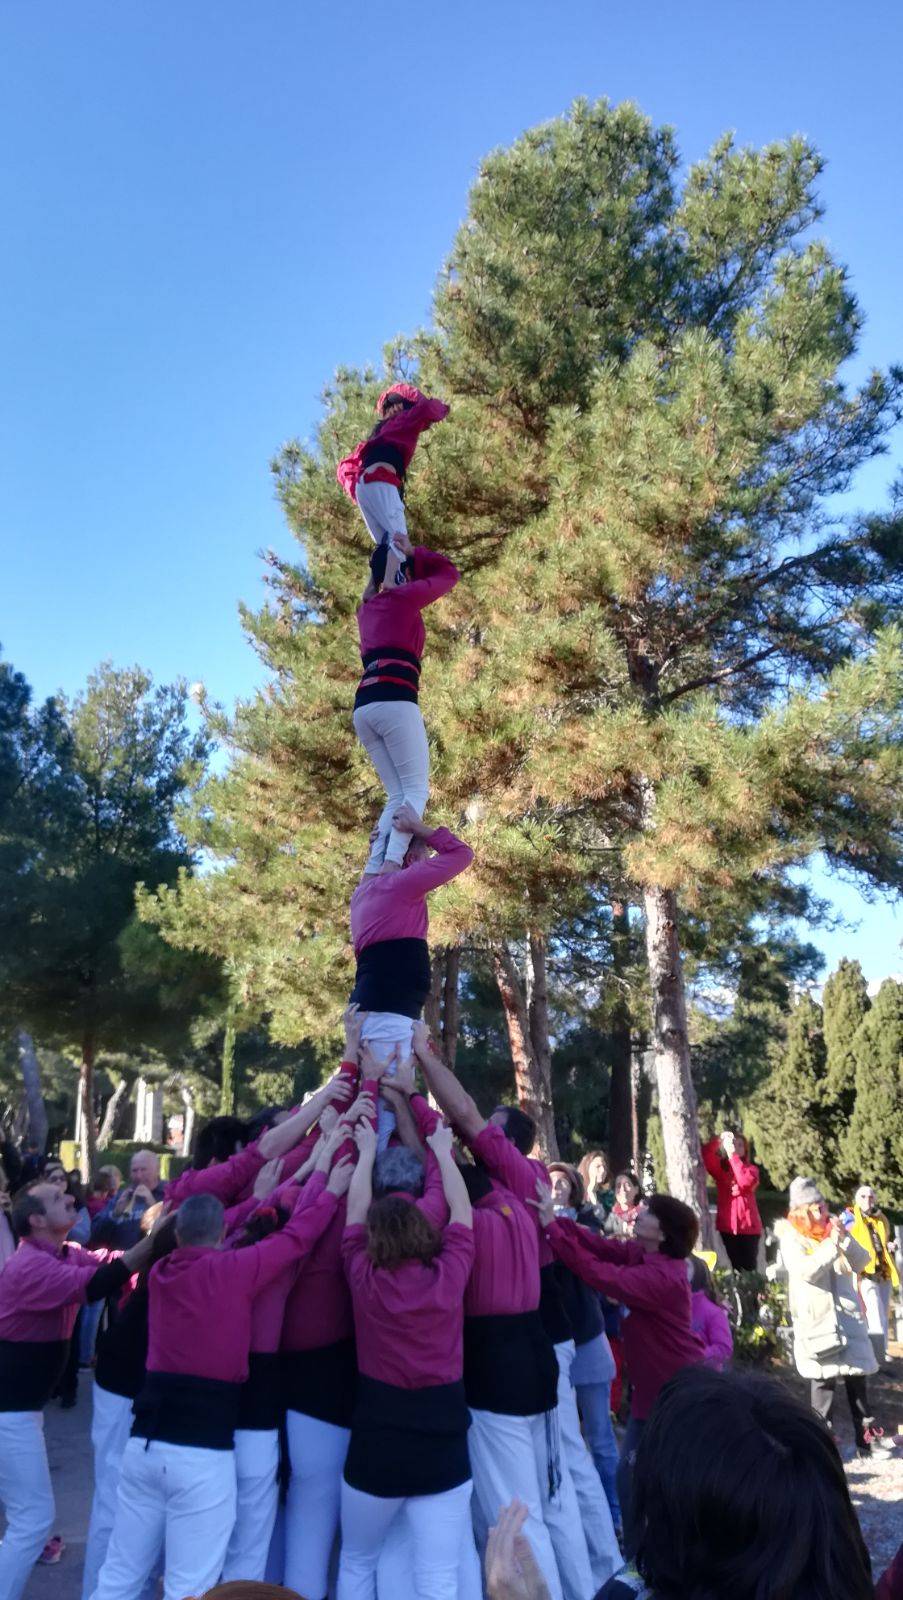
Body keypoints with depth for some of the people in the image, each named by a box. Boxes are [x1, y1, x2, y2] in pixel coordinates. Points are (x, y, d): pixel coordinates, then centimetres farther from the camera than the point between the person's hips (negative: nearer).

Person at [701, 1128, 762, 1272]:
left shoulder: (751, 1169, 3)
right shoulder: (719, 1168, 7)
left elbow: (746, 1181, -20)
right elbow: (705, 1155, -12)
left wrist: (733, 1156, -20)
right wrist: (718, 1139, -23)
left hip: (748, 1225, -2)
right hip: (727, 1225, 2)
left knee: (749, 1266, -3)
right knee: (735, 1265, 6)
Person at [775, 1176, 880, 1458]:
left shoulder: (833, 1229, 10)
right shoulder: (791, 1237, -5)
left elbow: (862, 1263, 3)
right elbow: (805, 1270, -20)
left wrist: (845, 1238, -14)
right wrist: (831, 1245, -25)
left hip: (848, 1313, 5)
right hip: (816, 1318, -5)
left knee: (857, 1376, 7)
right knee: (823, 1379, -3)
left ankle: (866, 1438, 17)